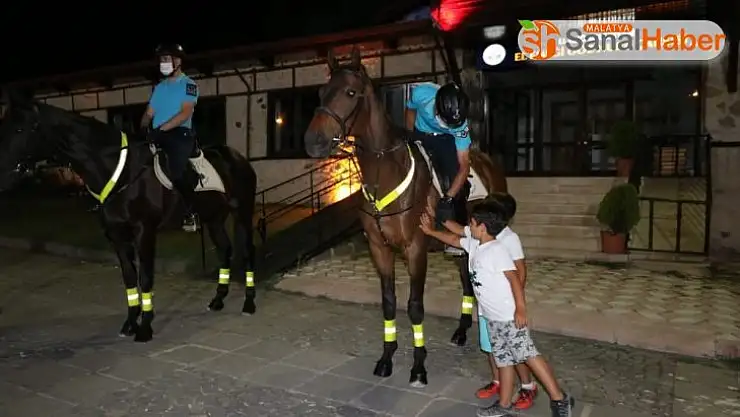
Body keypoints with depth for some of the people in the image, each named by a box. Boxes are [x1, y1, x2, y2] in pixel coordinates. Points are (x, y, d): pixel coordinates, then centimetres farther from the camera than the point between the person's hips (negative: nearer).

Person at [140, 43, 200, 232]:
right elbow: (149, 113, 20)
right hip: (157, 135, 8)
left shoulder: (188, 84, 1)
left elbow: (186, 113, -13)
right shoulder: (159, 87, 22)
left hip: (179, 133, -7)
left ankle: (191, 213, -10)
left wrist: (162, 128, -22)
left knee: (176, 172, -26)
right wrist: (142, 129, -1)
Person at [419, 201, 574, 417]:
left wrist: (521, 308, -24)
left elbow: (514, 278, -22)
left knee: (528, 355, -5)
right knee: (503, 358, 15)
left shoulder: (497, 250, -19)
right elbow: (453, 239, 25)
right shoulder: (474, 245, 7)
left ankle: (560, 399, 6)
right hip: (492, 317, 9)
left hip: (509, 316, -9)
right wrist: (431, 231, 31)